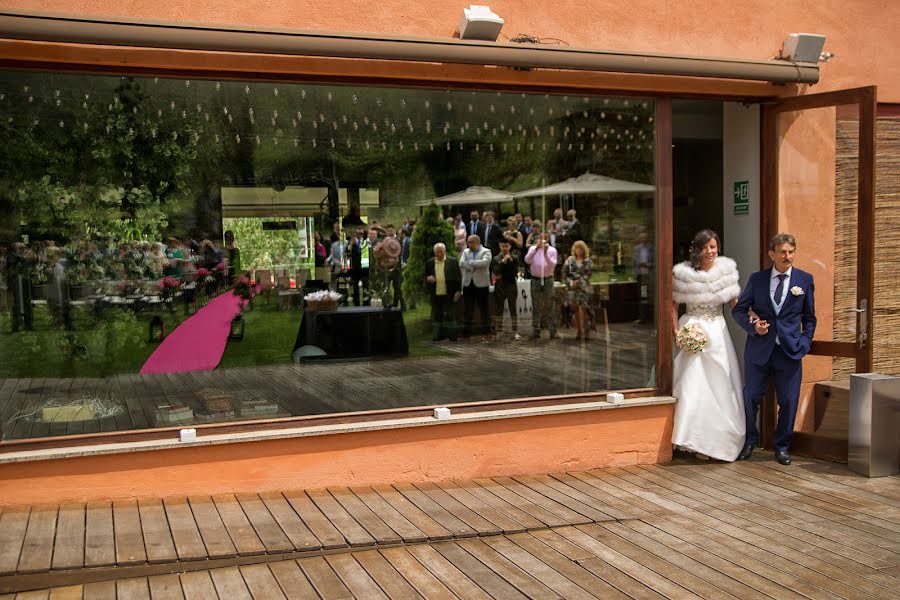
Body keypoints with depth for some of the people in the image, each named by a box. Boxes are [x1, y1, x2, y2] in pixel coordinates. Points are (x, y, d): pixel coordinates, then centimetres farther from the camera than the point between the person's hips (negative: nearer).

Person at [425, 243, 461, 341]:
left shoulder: (452, 261, 1)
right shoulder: (429, 262, 9)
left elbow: (457, 277, 0)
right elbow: (426, 276, 16)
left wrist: (457, 291, -5)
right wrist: (428, 279, -8)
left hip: (449, 294, -3)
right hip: (436, 295, 3)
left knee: (450, 315, 1)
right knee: (437, 315, 8)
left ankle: (452, 335, 8)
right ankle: (438, 335, 16)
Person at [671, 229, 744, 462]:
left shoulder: (726, 268, 2)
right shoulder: (683, 272, -4)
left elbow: (734, 302, 7)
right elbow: (674, 305, 2)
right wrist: (677, 333, -9)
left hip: (718, 333, 3)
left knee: (721, 386, 6)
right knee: (693, 385, -6)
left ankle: (719, 439, 20)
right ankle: (697, 440, 3)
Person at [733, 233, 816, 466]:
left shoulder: (805, 279, 3)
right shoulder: (757, 279, 3)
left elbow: (809, 318, 9)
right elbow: (738, 309, 8)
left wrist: (804, 344, -1)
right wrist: (752, 326, -9)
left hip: (790, 350, 0)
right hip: (759, 349, 0)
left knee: (788, 401, 4)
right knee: (751, 397, 6)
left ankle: (782, 446, 22)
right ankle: (750, 441, 27)